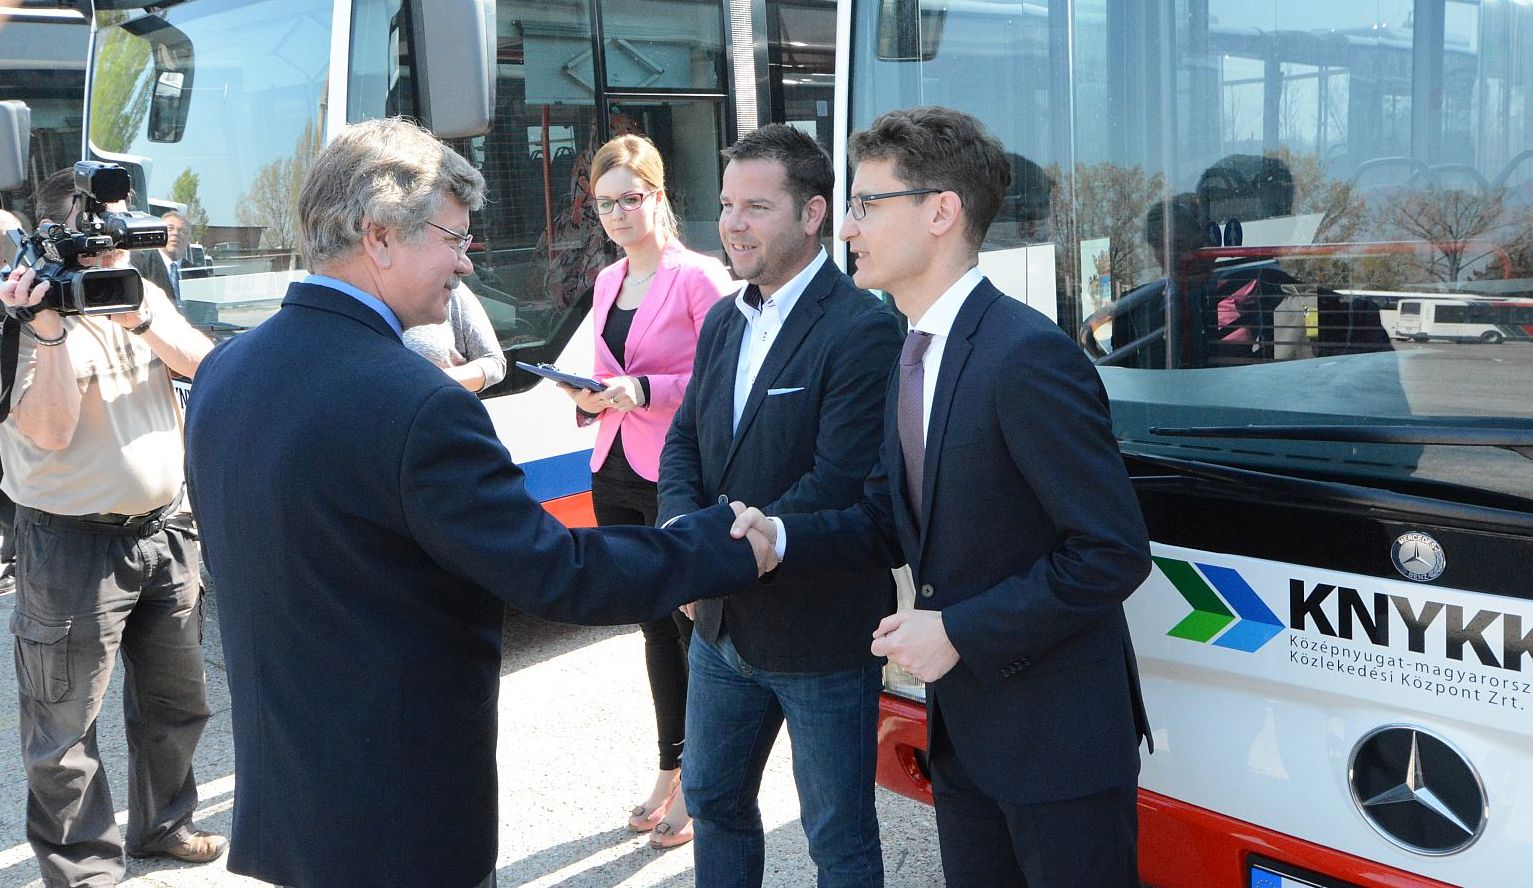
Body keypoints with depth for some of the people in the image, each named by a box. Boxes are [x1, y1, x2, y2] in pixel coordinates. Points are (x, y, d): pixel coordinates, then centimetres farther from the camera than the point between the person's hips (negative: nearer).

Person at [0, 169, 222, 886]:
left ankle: (162, 825, 39)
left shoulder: (142, 292, 8)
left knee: (176, 702, 19)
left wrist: (142, 320, -19)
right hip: (73, 547, -6)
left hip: (162, 530, 6)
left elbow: (207, 367, -5)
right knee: (67, 726, 1)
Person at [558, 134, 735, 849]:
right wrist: (592, 397, 0)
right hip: (615, 475, 7)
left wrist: (645, 390, -22)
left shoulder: (699, 276, -8)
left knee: (694, 625, 0)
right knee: (653, 623, 14)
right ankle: (670, 769, 27)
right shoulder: (608, 281, 14)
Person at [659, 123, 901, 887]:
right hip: (725, 626, 8)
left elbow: (836, 484, -25)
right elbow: (683, 440, 9)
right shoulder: (723, 322, 8)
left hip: (822, 636, -7)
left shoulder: (863, 330, -19)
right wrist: (683, 527, -12)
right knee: (713, 798, 23)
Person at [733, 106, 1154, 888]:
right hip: (962, 728, 8)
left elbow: (1114, 554, -23)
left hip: (1058, 737, -8)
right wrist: (780, 538, -5)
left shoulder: (1027, 357, -22)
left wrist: (960, 632, -21)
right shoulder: (915, 355, 7)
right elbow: (889, 522, 11)